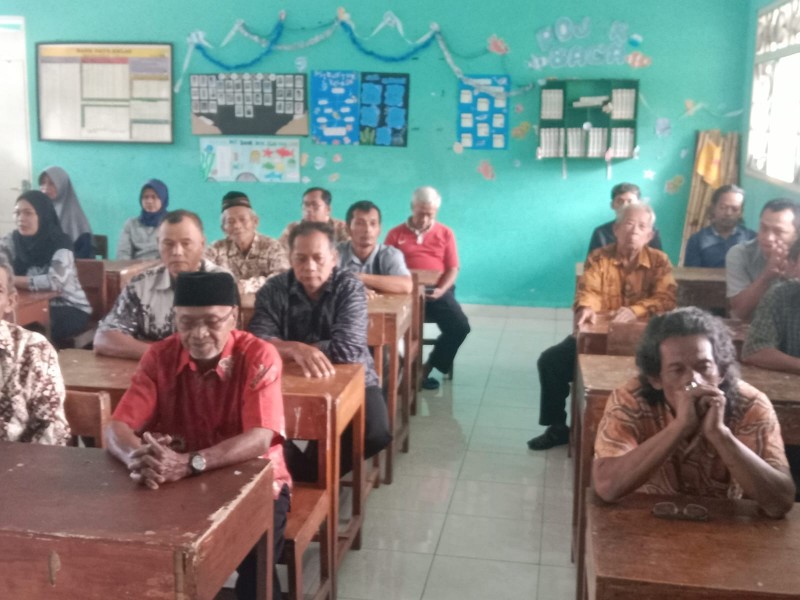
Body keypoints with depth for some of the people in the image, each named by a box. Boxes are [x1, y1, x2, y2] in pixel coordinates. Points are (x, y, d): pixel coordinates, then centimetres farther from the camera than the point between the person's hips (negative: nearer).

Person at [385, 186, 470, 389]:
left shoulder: (445, 233, 11)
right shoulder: (396, 234, 10)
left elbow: (453, 269, 6)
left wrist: (441, 290, -12)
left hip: (437, 291, 1)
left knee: (460, 326, -21)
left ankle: (428, 367, -2)